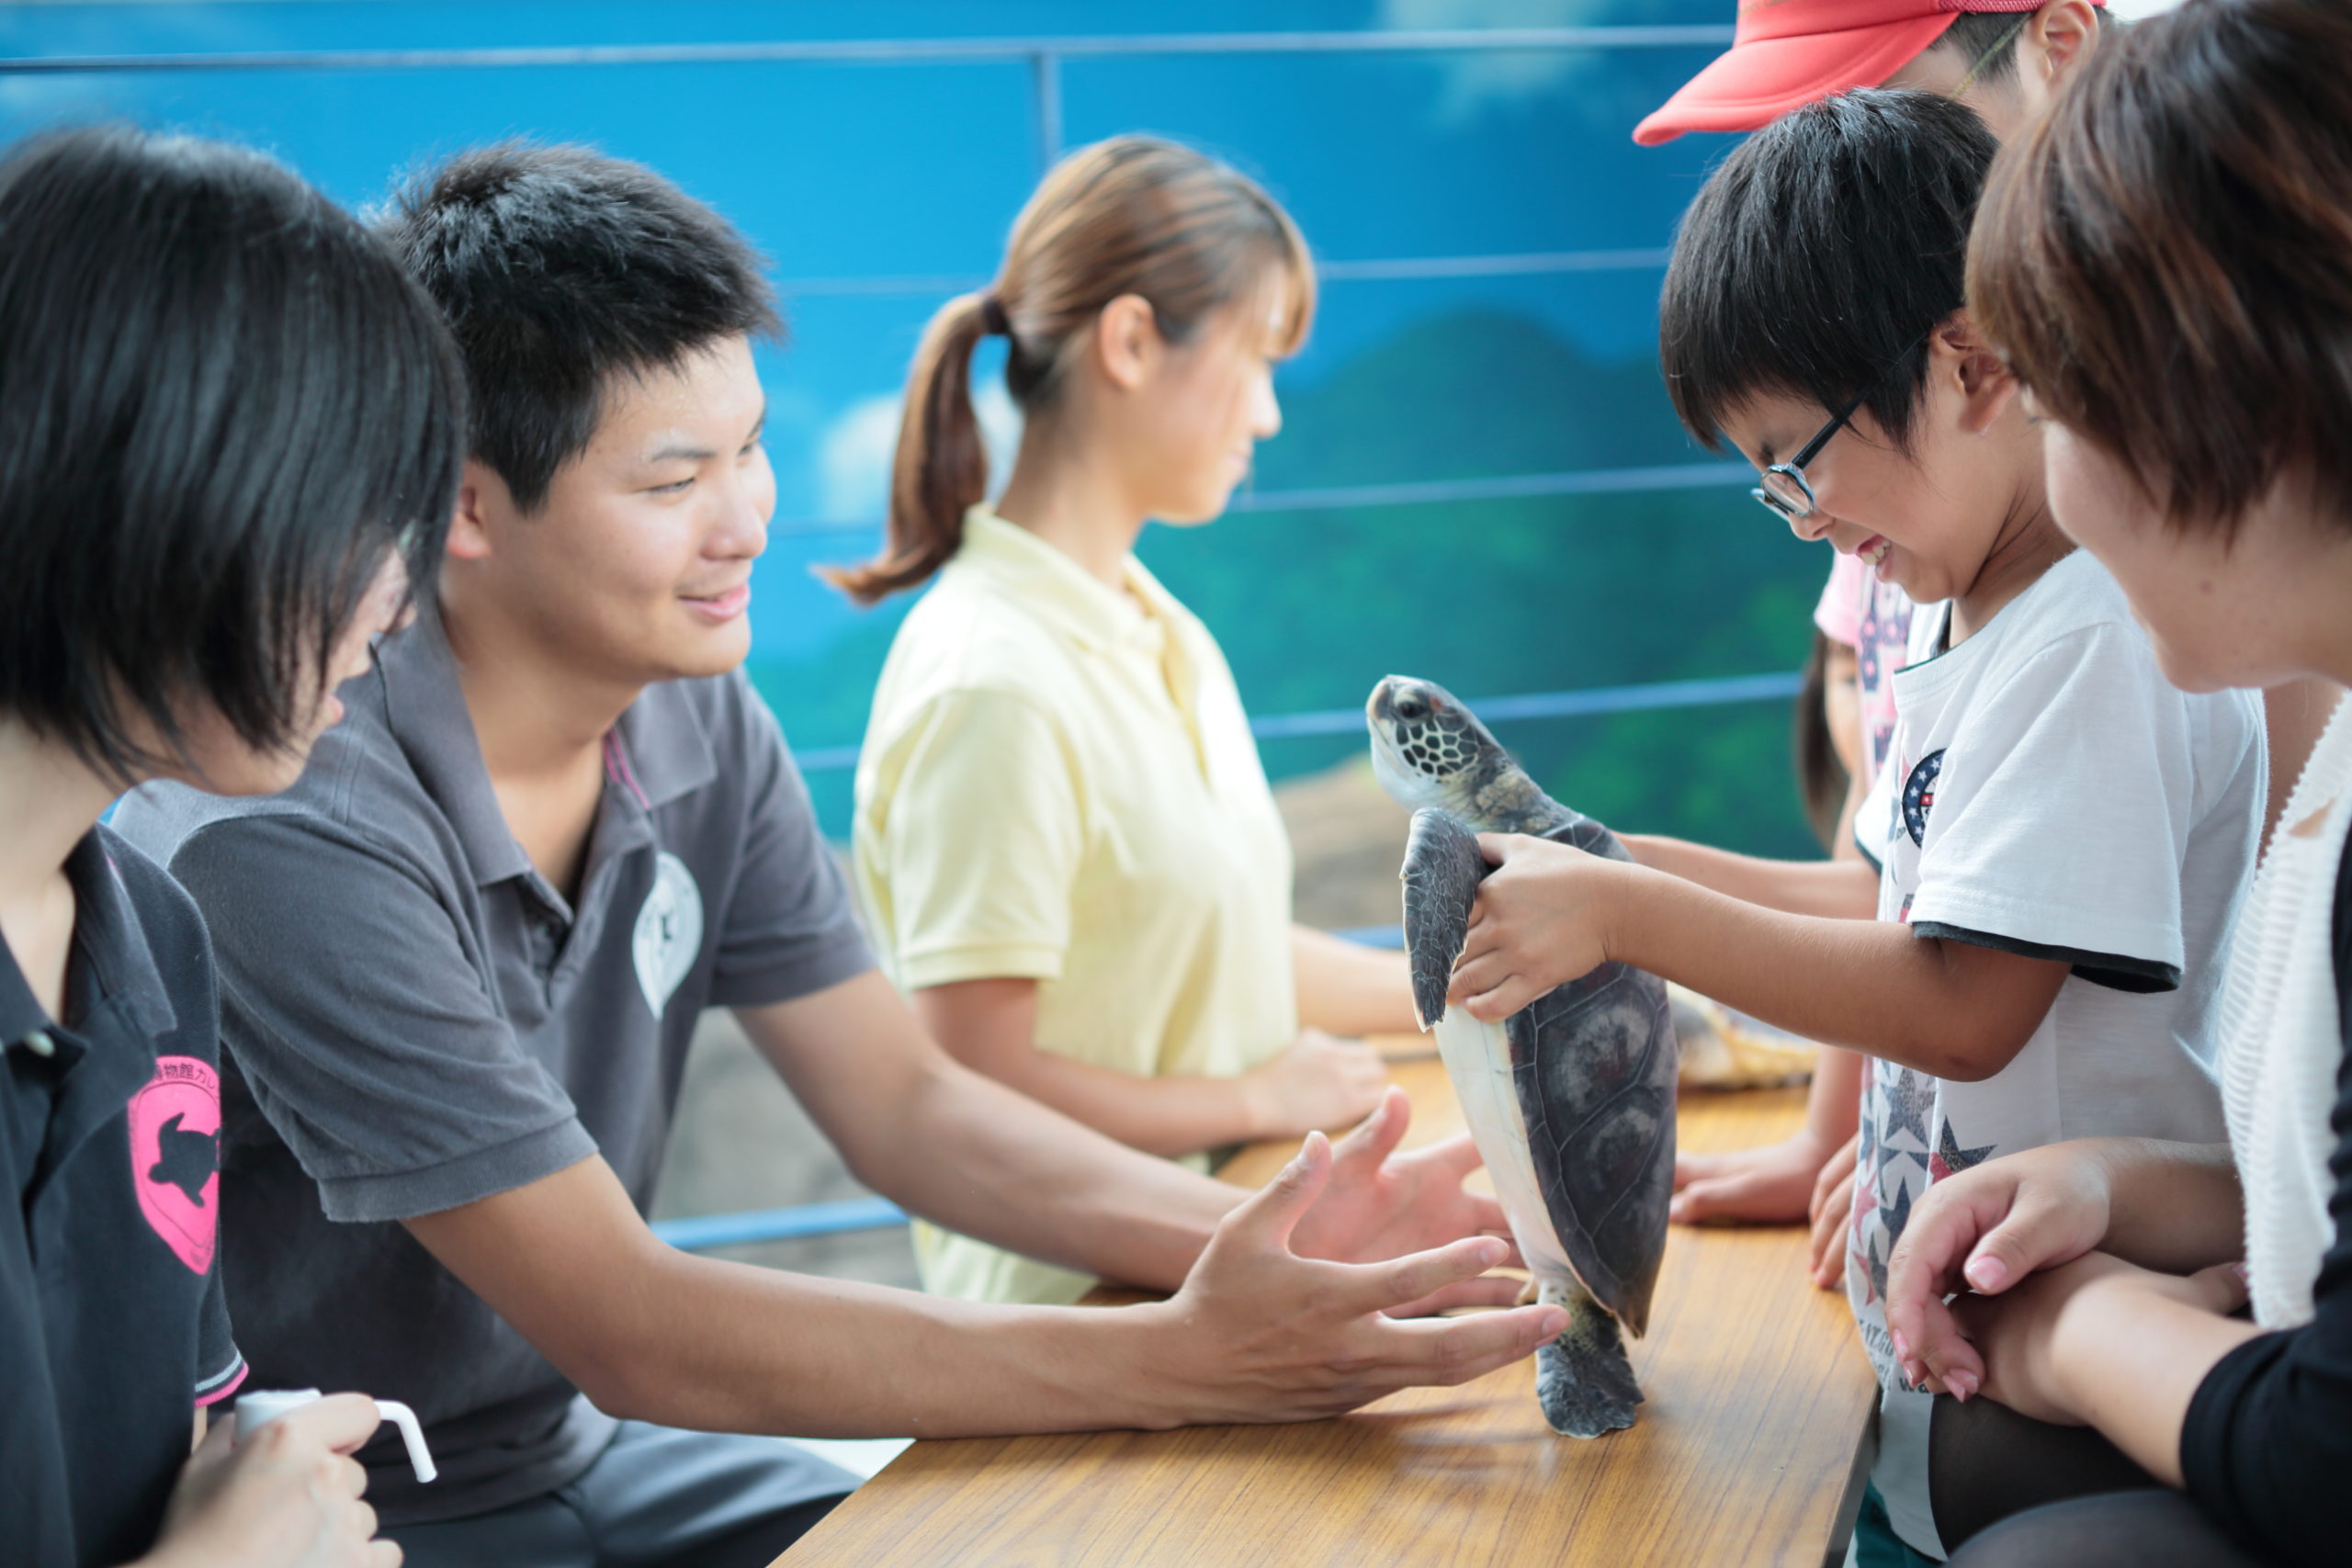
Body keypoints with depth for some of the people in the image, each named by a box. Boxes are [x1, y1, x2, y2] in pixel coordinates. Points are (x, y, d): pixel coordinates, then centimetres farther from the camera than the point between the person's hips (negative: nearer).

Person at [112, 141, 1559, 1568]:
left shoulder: (700, 726, -2)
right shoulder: (299, 831, -25)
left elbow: (905, 1105, 2)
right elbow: (629, 1329, -25)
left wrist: (1256, 1241, -16)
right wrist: (1182, 1363, -29)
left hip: (578, 1451, 6)